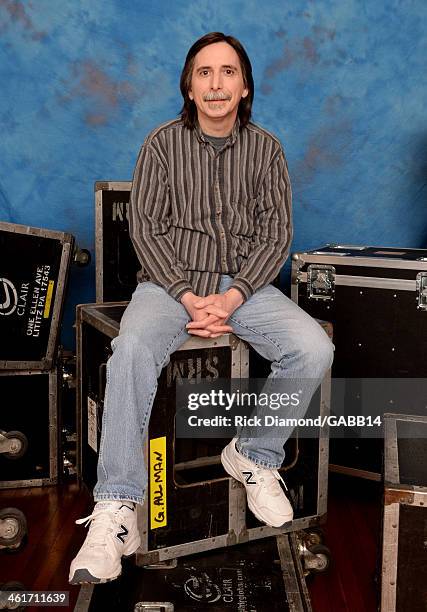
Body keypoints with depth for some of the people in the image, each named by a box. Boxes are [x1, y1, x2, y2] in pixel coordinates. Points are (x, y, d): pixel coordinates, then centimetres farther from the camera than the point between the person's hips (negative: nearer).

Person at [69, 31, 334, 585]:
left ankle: (253, 455, 1)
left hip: (245, 284, 2)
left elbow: (276, 234, 2)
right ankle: (116, 509, -27)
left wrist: (230, 299, -14)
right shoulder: (163, 144, 3)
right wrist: (187, 297, -15)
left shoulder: (266, 149, 7)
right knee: (132, 350, -33)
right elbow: (146, 227, -2)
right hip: (169, 281, -2)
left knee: (314, 350, -24)